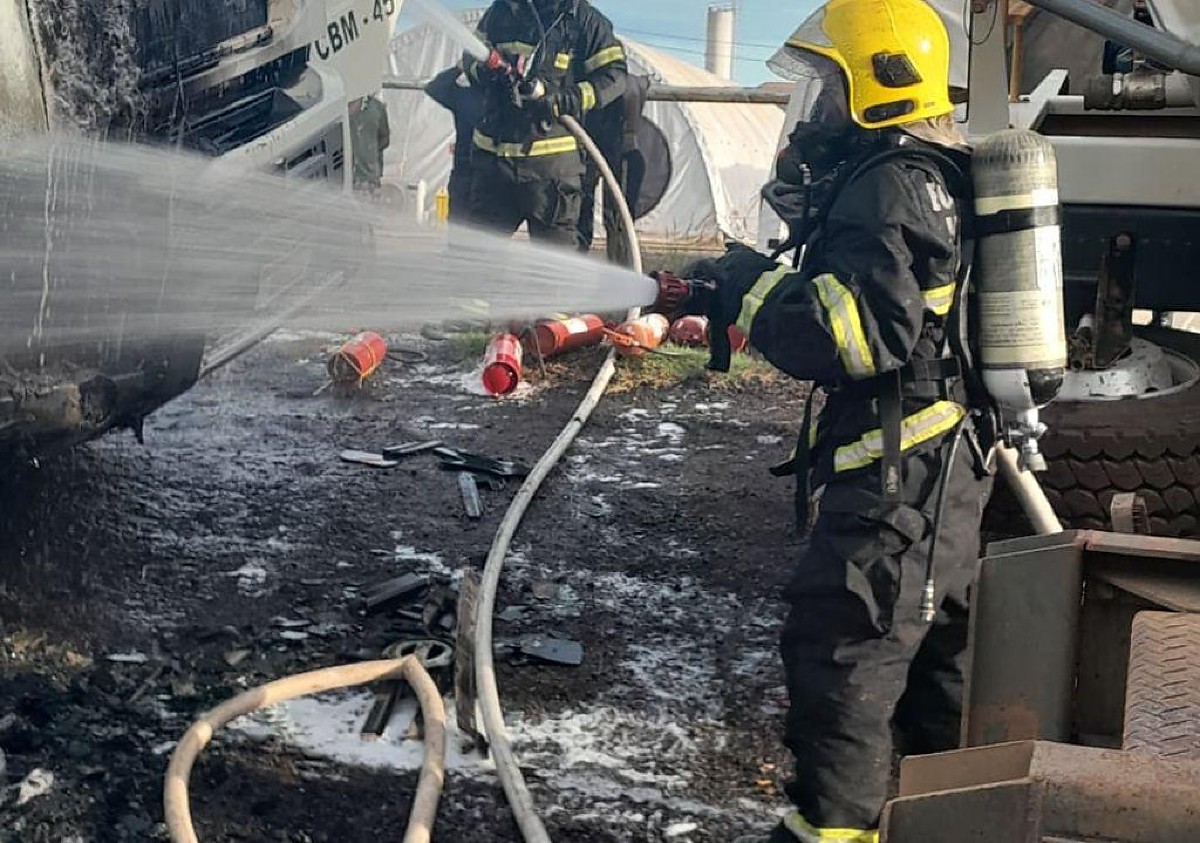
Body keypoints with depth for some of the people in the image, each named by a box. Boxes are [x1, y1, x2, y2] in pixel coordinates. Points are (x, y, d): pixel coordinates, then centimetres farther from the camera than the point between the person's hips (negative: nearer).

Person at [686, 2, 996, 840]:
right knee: (933, 642, 20)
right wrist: (761, 293, 8)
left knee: (843, 650, -4)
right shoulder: (934, 177, 16)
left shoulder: (890, 184, -17)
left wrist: (759, 290, -15)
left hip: (897, 472, -11)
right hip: (947, 462, 11)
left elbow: (870, 326, -28)